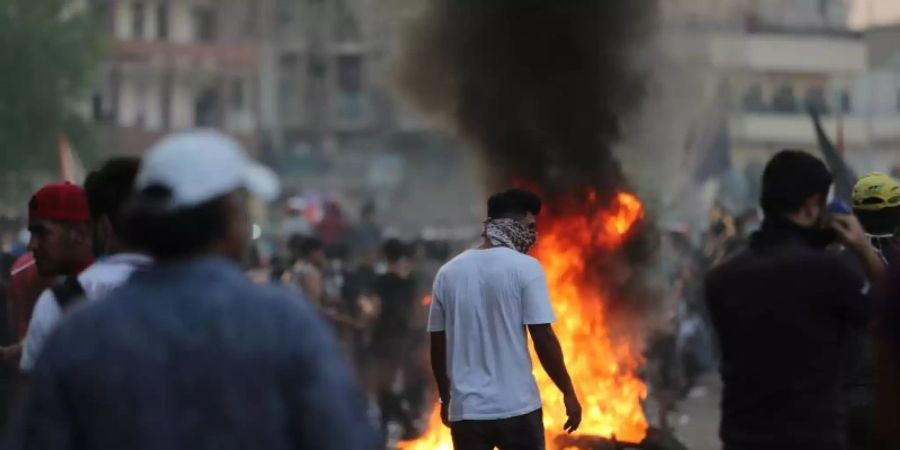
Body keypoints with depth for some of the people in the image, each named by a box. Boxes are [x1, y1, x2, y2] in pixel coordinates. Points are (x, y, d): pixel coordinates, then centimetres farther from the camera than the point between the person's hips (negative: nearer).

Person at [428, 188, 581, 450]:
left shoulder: (448, 272, 7)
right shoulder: (524, 267, -7)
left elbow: (437, 344, 11)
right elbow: (543, 338, -11)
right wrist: (568, 393, -2)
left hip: (466, 409, 3)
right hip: (516, 407, -3)